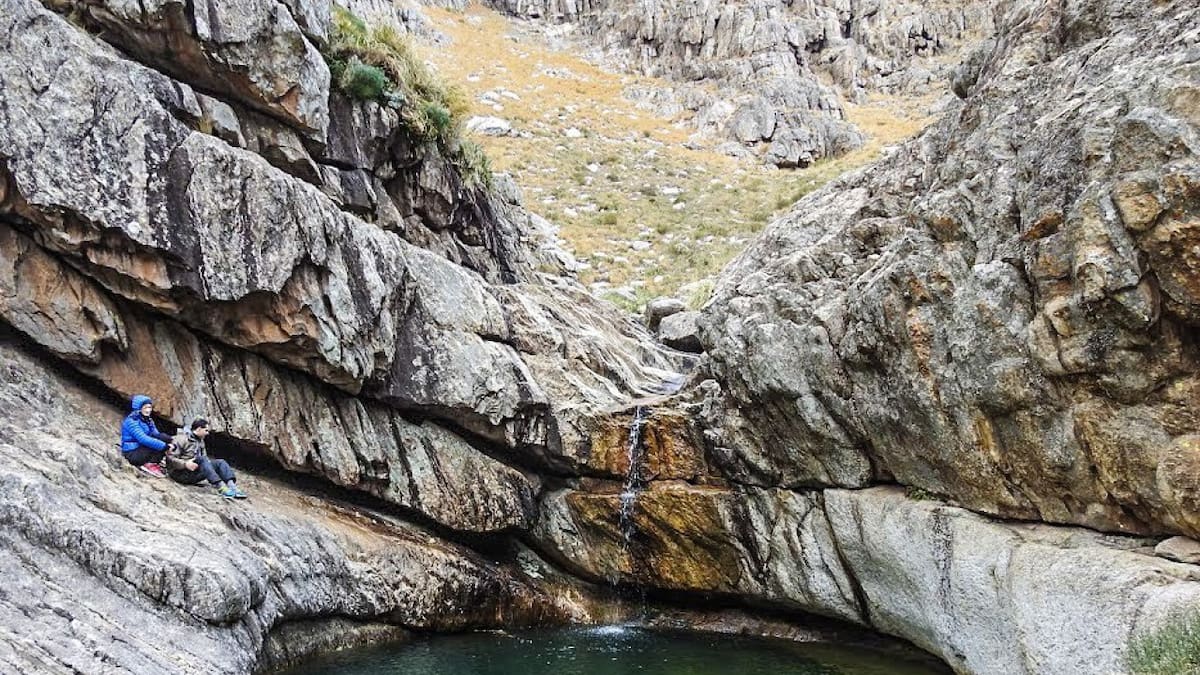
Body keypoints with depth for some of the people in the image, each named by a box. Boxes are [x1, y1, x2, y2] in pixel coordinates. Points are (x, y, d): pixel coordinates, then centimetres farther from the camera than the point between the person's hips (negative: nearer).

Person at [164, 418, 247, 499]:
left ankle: (232, 486, -37)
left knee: (220, 462, -11)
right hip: (180, 473, -7)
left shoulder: (200, 441, 18)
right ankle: (221, 488, -47)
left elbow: (205, 459, 20)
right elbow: (170, 458, -15)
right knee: (202, 459, -33)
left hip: (194, 476, 7)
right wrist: (185, 464, -30)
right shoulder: (182, 439, -6)